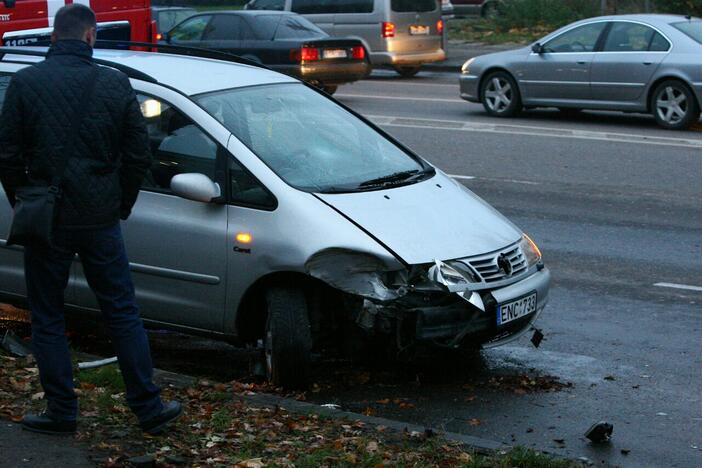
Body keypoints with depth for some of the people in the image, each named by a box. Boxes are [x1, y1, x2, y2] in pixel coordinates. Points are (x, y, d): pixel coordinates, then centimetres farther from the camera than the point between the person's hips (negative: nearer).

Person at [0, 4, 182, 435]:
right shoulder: (116, 84, -1)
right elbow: (139, 156, 1)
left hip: (46, 222, -1)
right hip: (102, 222, 2)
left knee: (48, 320, 11)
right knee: (124, 315, 10)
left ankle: (61, 413, 15)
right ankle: (150, 409, 14)